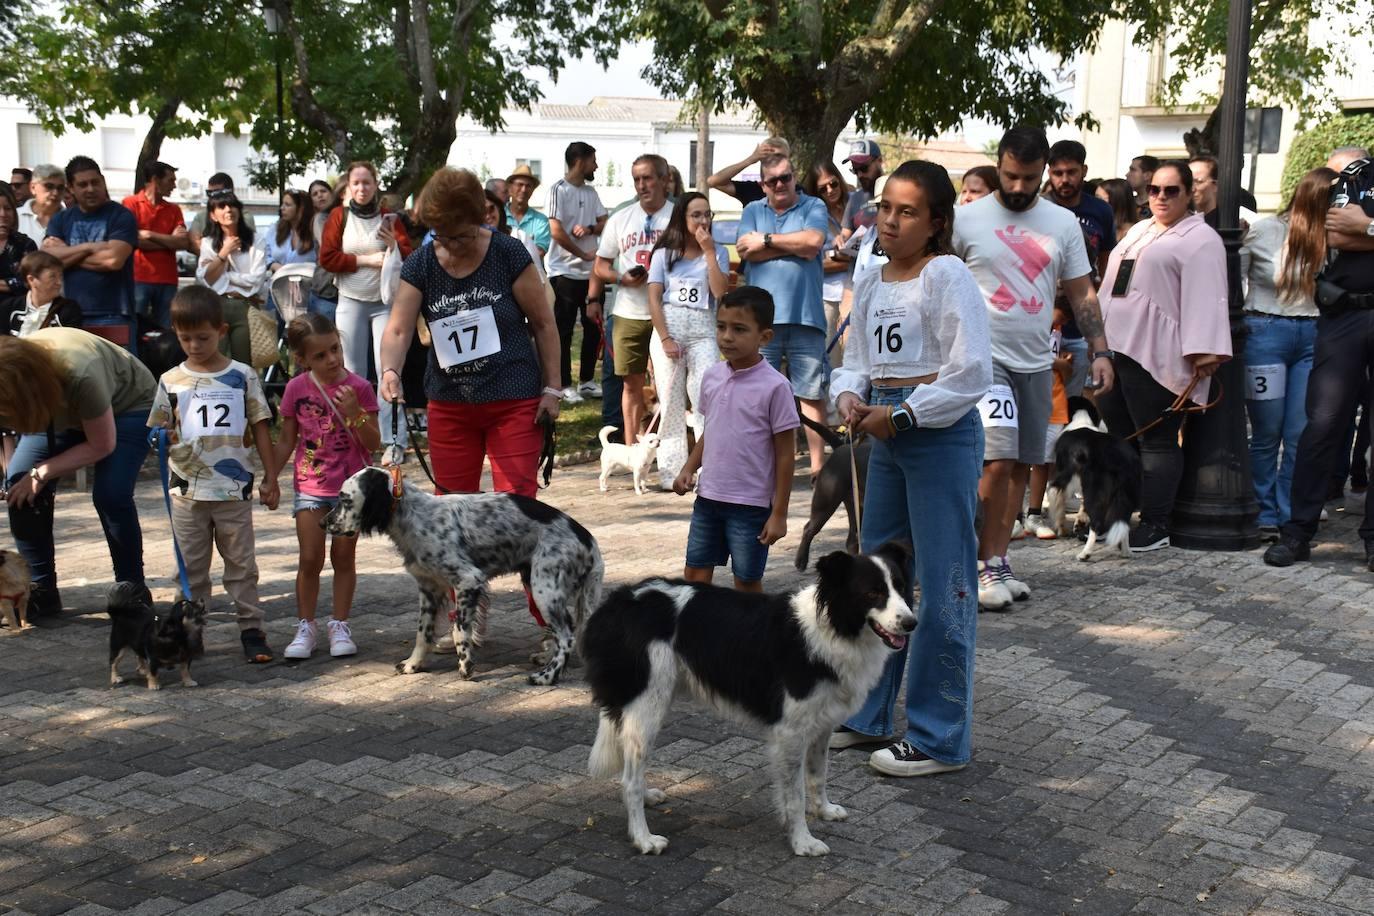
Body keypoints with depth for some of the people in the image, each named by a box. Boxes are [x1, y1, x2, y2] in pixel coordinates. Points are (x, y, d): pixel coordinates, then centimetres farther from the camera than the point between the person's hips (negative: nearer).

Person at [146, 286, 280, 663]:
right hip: (187, 491, 1)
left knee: (241, 564, 6)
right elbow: (159, 431, 7)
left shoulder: (242, 376, 1)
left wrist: (270, 478, 3)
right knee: (190, 567, 10)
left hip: (234, 489, -1)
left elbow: (260, 428, 4)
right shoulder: (171, 381, 3)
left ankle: (251, 631, 13)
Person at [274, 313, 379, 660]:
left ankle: (340, 626, 17)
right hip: (310, 485, 1)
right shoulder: (296, 389, -3)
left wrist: (355, 413, -23)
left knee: (343, 557, 6)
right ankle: (305, 627, 13)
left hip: (352, 486, -1)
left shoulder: (358, 387, -8)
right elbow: (286, 442, 7)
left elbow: (374, 444, -8)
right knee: (310, 559, 0)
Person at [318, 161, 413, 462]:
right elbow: (327, 258, -3)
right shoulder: (339, 216, 4)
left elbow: (408, 259, 1)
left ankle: (395, 442, -8)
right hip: (351, 302, 1)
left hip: (385, 303, -1)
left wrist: (393, 243, -19)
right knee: (353, 373, 5)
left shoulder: (388, 216, 5)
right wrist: (366, 260, -11)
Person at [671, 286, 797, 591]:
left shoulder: (774, 386, -14)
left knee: (747, 582, 7)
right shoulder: (711, 377, 3)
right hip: (708, 497, 6)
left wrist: (779, 513, -10)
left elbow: (785, 454, -10)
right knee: (695, 576, 9)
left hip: (751, 505, -5)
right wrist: (689, 469, 3)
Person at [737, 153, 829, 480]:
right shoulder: (753, 211, 15)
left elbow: (814, 240, -11)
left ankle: (818, 463, 6)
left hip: (805, 317, -2)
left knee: (811, 393, 1)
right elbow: (746, 251, -2)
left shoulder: (813, 207, 9)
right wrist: (795, 246, -3)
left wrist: (767, 240, -3)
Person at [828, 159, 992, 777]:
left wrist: (900, 414, -15)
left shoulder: (946, 275, -11)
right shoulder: (869, 282, 11)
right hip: (887, 434, 8)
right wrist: (850, 397, -5)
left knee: (943, 586, -2)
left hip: (942, 433, -8)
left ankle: (938, 738, 9)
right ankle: (867, 714, 29)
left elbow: (971, 373, -17)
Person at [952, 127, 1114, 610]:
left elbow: (1082, 293, 12)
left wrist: (1100, 352, 4)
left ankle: (995, 561, 16)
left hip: (1037, 362, 5)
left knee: (1020, 466, 7)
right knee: (998, 461, -15)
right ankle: (988, 565, -4)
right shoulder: (966, 219, -3)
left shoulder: (1063, 223, 9)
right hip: (985, 358, -5)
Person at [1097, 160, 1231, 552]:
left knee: (1157, 441, -3)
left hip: (1155, 355, -8)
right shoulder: (1138, 231, 22)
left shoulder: (1200, 239, -3)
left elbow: (1205, 299, -13)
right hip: (1114, 346, 8)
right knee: (1117, 435, 11)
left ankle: (1155, 524, 2)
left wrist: (1203, 352, -22)